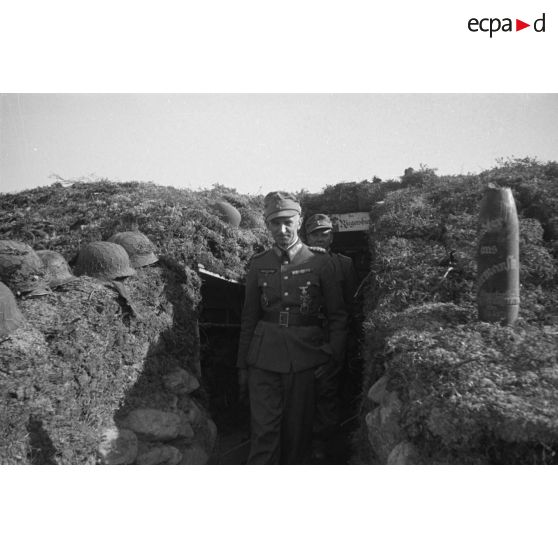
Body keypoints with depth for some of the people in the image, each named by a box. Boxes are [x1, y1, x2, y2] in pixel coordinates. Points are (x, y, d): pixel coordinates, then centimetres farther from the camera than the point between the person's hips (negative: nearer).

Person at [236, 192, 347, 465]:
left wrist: (332, 355, -6)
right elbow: (249, 318, 10)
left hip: (304, 358, -1)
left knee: (298, 429, 11)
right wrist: (242, 365, 11)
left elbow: (338, 314, 3)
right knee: (263, 430, -1)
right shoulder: (258, 264, 5)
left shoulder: (319, 261, -1)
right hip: (264, 358, 1)